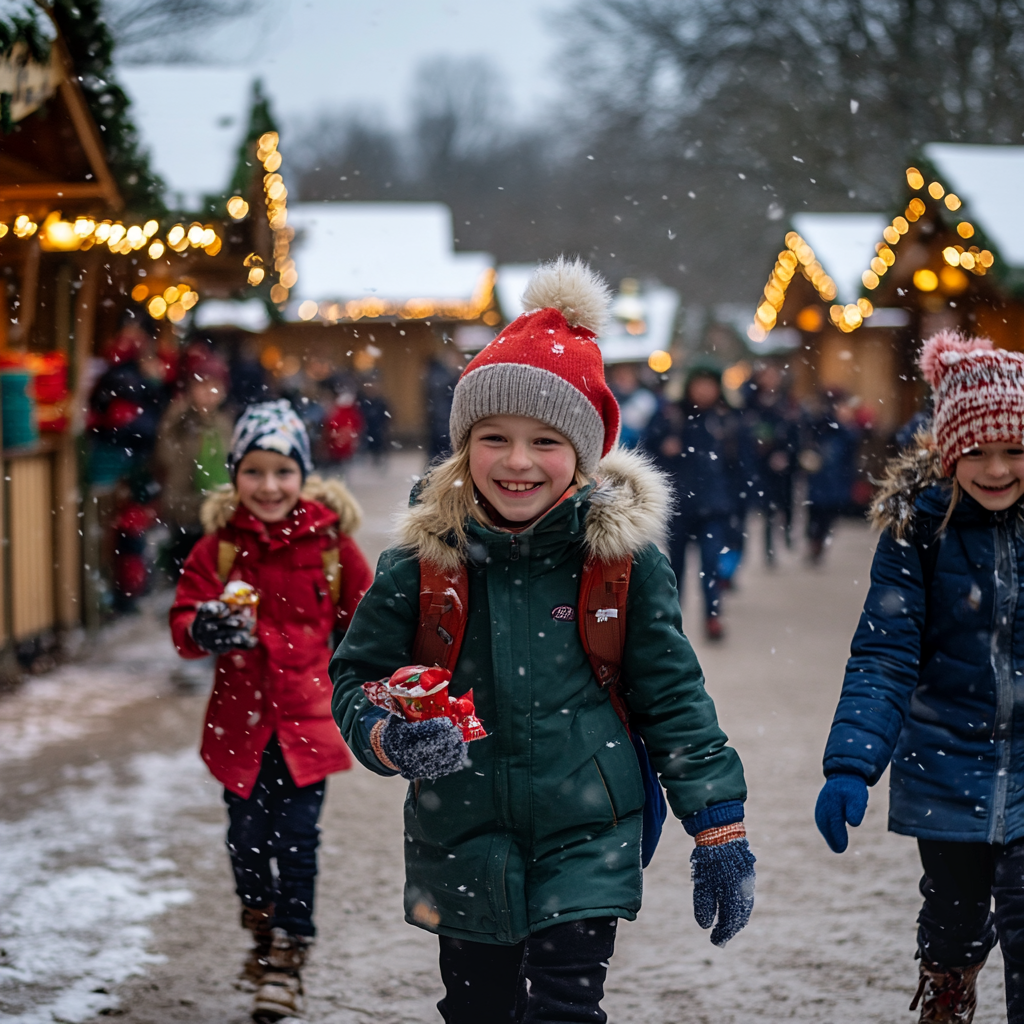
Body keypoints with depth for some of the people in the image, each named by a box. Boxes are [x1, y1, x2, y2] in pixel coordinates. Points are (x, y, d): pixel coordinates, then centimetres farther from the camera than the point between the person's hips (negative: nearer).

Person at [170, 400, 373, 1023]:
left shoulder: (331, 544, -2)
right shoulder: (218, 548, -2)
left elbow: (364, 623, 8)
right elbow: (185, 620, -6)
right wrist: (203, 629, -28)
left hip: (306, 720, -1)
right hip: (241, 720, 2)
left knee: (296, 839, -2)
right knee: (247, 837, 11)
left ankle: (289, 957, 10)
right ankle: (263, 925, 37)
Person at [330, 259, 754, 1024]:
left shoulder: (623, 557, -7)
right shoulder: (423, 563, -6)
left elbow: (673, 694, 0)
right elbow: (357, 678, 3)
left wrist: (719, 830, 0)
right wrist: (391, 739, -20)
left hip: (587, 840, -2)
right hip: (464, 845, 2)